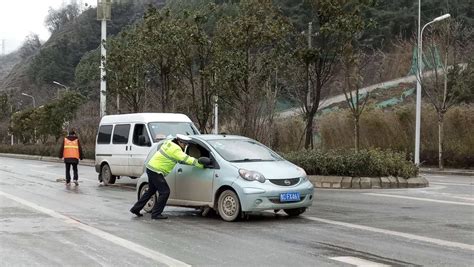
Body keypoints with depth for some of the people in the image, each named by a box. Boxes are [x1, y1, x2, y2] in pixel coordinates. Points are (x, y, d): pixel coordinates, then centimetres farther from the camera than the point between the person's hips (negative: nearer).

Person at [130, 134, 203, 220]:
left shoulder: (169, 142, 11)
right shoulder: (175, 149, -19)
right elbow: (187, 159, -23)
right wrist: (201, 165, -19)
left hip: (151, 168, 10)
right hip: (155, 171, -10)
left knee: (151, 190, 22)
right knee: (165, 192, -7)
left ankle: (136, 209, 29)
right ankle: (156, 214, -3)